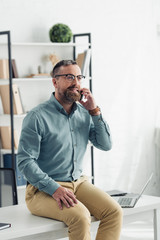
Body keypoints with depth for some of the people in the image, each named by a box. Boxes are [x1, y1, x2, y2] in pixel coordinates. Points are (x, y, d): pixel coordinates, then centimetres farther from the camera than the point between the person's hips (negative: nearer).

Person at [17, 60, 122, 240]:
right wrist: (55, 189, -25)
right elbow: (25, 161, -14)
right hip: (43, 189, -6)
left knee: (114, 211, -18)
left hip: (78, 182, 6)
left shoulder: (84, 113, 9)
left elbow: (106, 145, 5)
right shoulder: (37, 117, -10)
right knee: (80, 216, -32)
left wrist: (94, 111, -6)